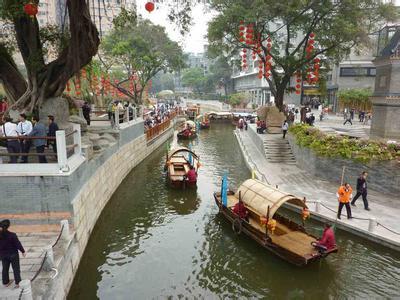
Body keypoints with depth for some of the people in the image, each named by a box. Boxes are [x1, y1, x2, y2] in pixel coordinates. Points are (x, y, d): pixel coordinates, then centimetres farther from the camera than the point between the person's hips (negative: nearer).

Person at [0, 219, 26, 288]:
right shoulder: (12, 235, -25)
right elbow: (18, 244, -16)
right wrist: (23, 251, -2)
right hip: (13, 254, -4)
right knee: (16, 269, 10)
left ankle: (6, 282, 34)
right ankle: (18, 283, 16)